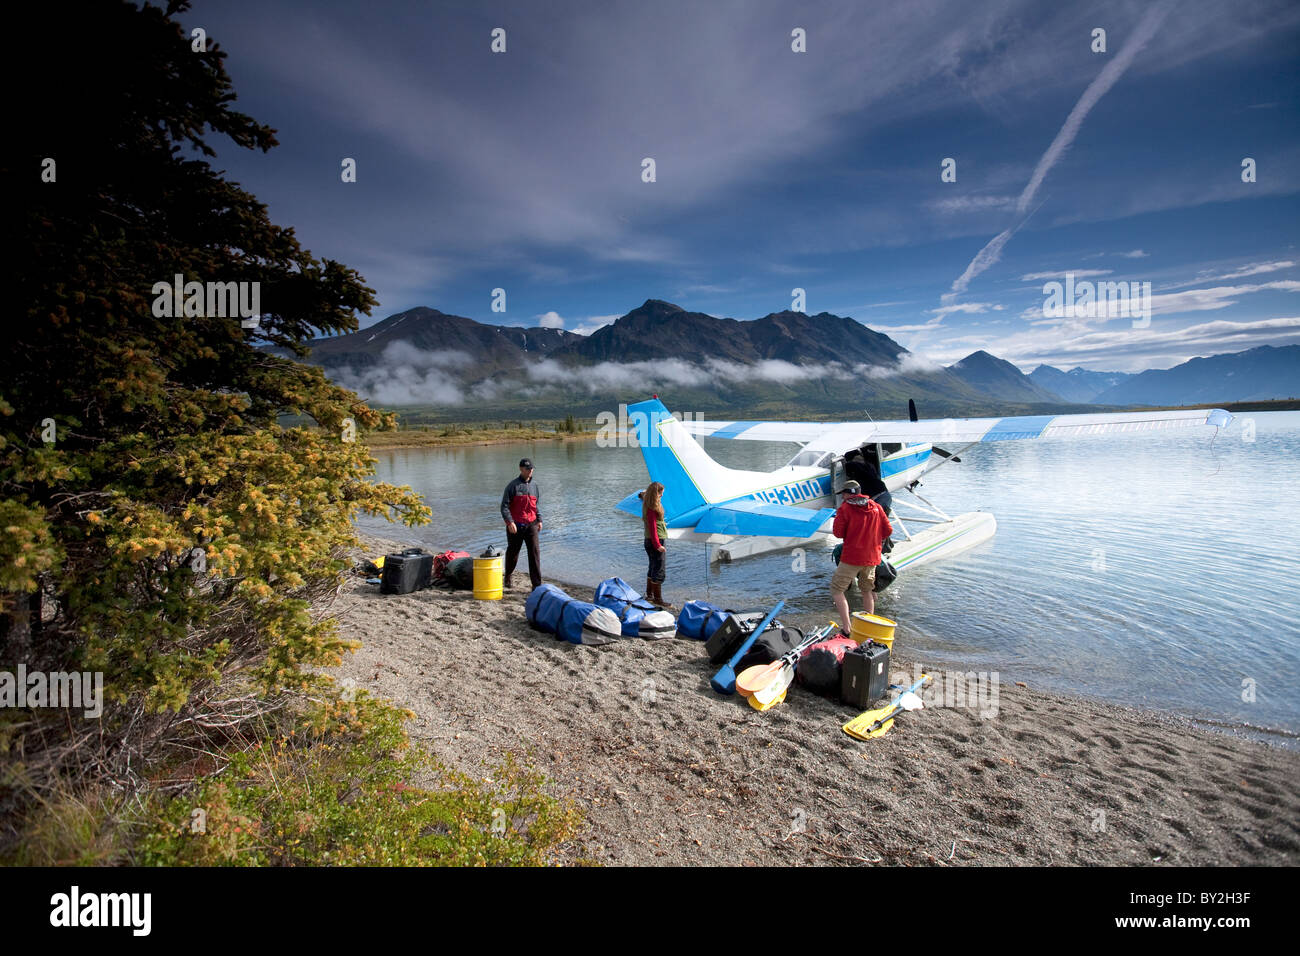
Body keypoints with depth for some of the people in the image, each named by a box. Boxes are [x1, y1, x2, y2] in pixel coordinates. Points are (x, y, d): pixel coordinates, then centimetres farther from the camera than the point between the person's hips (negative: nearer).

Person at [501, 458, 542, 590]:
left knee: (535, 552, -8)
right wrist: (510, 522, -19)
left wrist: (539, 520, 13)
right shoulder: (513, 485, -5)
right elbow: (504, 506, -8)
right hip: (515, 526, -3)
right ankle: (507, 578, 36)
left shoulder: (534, 485, 12)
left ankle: (537, 584, -6)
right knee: (512, 553, 11)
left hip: (531, 525, 3)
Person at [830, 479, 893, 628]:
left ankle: (847, 628, -9)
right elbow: (888, 531, 7)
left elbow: (838, 533, -11)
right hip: (872, 557, 6)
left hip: (852, 557, -6)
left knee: (837, 589, 2)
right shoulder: (876, 507, 6)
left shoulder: (845, 508, -9)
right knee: (867, 590, 22)